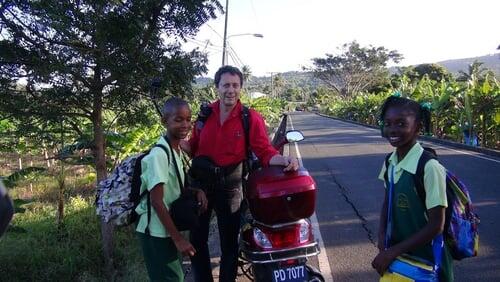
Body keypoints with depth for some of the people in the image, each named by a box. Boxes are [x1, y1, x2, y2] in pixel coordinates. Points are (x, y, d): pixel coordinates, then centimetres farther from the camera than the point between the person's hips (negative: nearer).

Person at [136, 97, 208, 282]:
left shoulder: (178, 151, 5)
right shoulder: (159, 154, -20)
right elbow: (157, 201, -23)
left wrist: (197, 191, -1)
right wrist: (178, 238, -22)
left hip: (169, 231, 8)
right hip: (157, 233, -8)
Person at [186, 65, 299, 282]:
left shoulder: (251, 118, -9)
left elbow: (264, 151, -16)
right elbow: (194, 146, 6)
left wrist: (284, 160, -34)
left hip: (229, 185, -3)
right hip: (200, 182, 3)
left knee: (229, 242, 11)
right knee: (196, 239, 14)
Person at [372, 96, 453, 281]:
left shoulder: (429, 167, -23)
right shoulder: (390, 161, -5)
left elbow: (436, 226, -20)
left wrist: (392, 252, -18)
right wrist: (382, 234, -6)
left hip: (427, 261, -5)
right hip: (397, 255, 5)